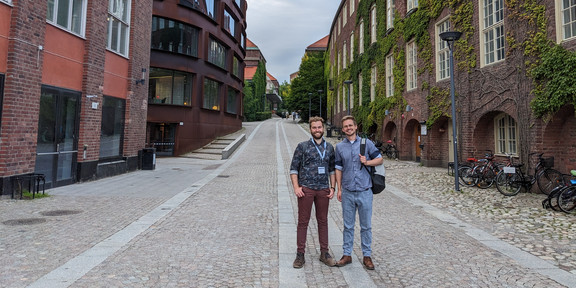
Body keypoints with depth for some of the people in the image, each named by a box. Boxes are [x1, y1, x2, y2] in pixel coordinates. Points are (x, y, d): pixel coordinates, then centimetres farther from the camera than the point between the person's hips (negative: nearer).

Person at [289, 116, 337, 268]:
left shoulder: (329, 147, 10)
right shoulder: (302, 146, 0)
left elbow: (332, 169, 15)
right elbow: (293, 168, -1)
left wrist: (332, 187, 6)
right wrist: (296, 187, -10)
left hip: (323, 190, 3)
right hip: (306, 189, -3)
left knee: (323, 221, 11)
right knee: (303, 222, 3)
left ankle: (324, 253, 22)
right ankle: (300, 254, 12)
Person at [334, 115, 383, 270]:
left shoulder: (367, 143, 2)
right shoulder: (340, 147, 7)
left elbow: (380, 159, 8)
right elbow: (338, 169, 10)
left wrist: (367, 162, -12)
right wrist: (339, 189, 5)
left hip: (365, 191, -1)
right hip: (348, 192, 1)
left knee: (366, 225, 7)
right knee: (348, 225, 9)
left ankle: (367, 256, 20)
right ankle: (347, 254, 21)